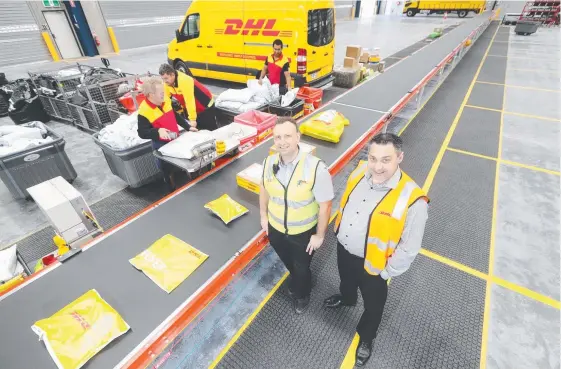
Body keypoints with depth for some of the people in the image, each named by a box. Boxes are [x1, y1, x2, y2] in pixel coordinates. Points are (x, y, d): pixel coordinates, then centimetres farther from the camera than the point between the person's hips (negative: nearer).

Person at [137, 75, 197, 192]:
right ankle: (173, 190, 28)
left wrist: (188, 127, 9)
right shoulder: (144, 111, -21)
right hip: (161, 145, -6)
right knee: (167, 170, 8)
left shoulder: (166, 101, -3)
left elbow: (176, 116, 12)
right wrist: (158, 132, -37)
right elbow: (142, 133, -20)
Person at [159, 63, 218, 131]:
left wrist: (192, 119, -32)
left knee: (211, 129, -1)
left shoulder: (184, 81, -32)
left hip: (206, 106, -7)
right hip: (192, 109, 7)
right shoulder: (167, 82, -8)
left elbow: (190, 101, -33)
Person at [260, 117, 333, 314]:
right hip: (275, 228, 4)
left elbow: (325, 205, -20)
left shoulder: (316, 168, -30)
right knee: (288, 263, 32)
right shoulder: (268, 163, -15)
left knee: (301, 267, 24)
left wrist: (319, 235, -12)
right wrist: (263, 216, 10)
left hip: (304, 232, -4)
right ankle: (295, 280, 68)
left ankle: (302, 294, 58)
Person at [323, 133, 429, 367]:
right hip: (343, 248, 5)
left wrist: (386, 273, -11)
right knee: (346, 281, 36)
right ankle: (346, 299, 71)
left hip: (372, 264, -4)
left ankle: (366, 338, 56)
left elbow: (408, 248, -21)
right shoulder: (360, 172, -17)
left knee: (372, 305, 25)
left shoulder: (412, 200, -33)